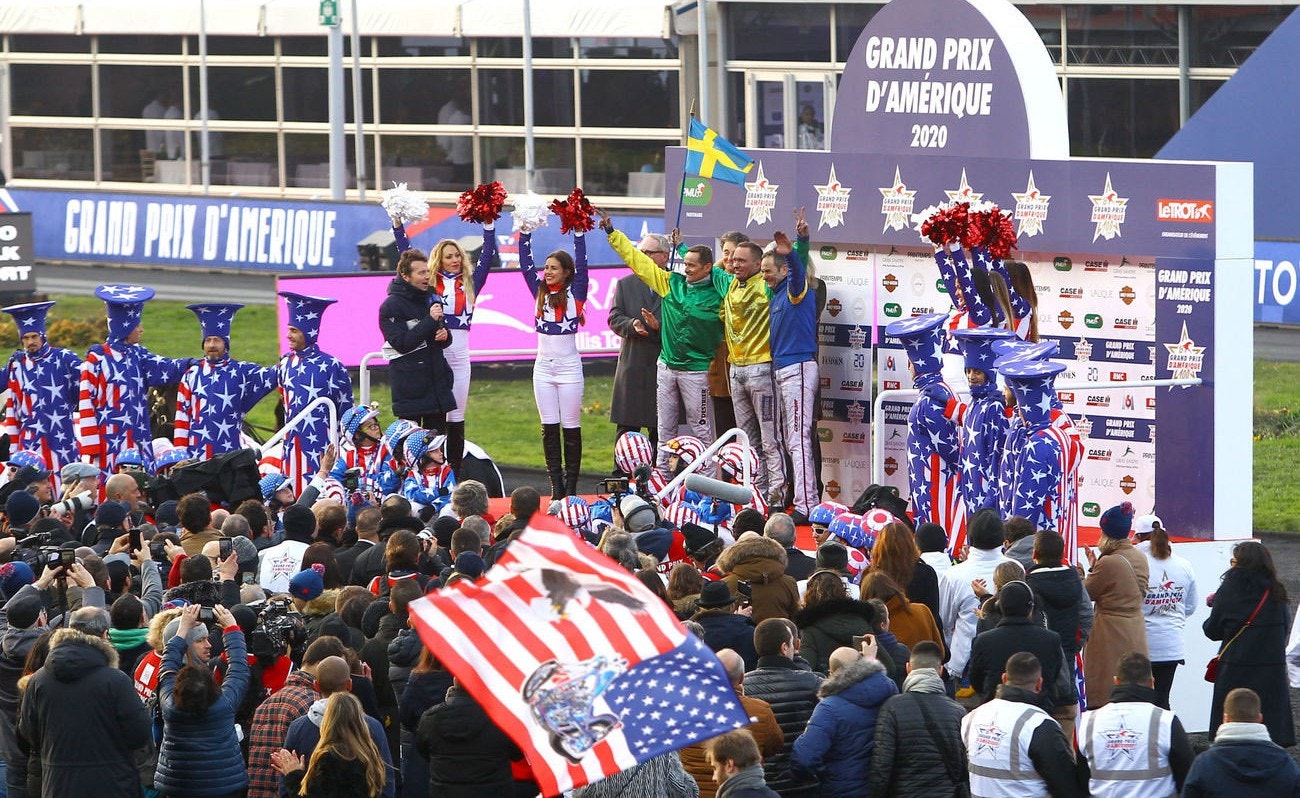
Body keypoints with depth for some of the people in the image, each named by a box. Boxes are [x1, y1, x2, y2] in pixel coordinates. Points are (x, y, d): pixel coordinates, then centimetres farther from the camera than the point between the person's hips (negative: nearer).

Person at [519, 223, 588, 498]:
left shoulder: (575, 293, -2)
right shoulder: (540, 291, 8)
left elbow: (581, 264, -10)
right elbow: (525, 264, 7)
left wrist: (578, 233, -12)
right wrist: (525, 233, 2)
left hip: (569, 366, -4)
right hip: (544, 367, 4)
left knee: (571, 428, 1)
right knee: (549, 429, 3)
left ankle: (571, 486, 5)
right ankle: (556, 485, 6)